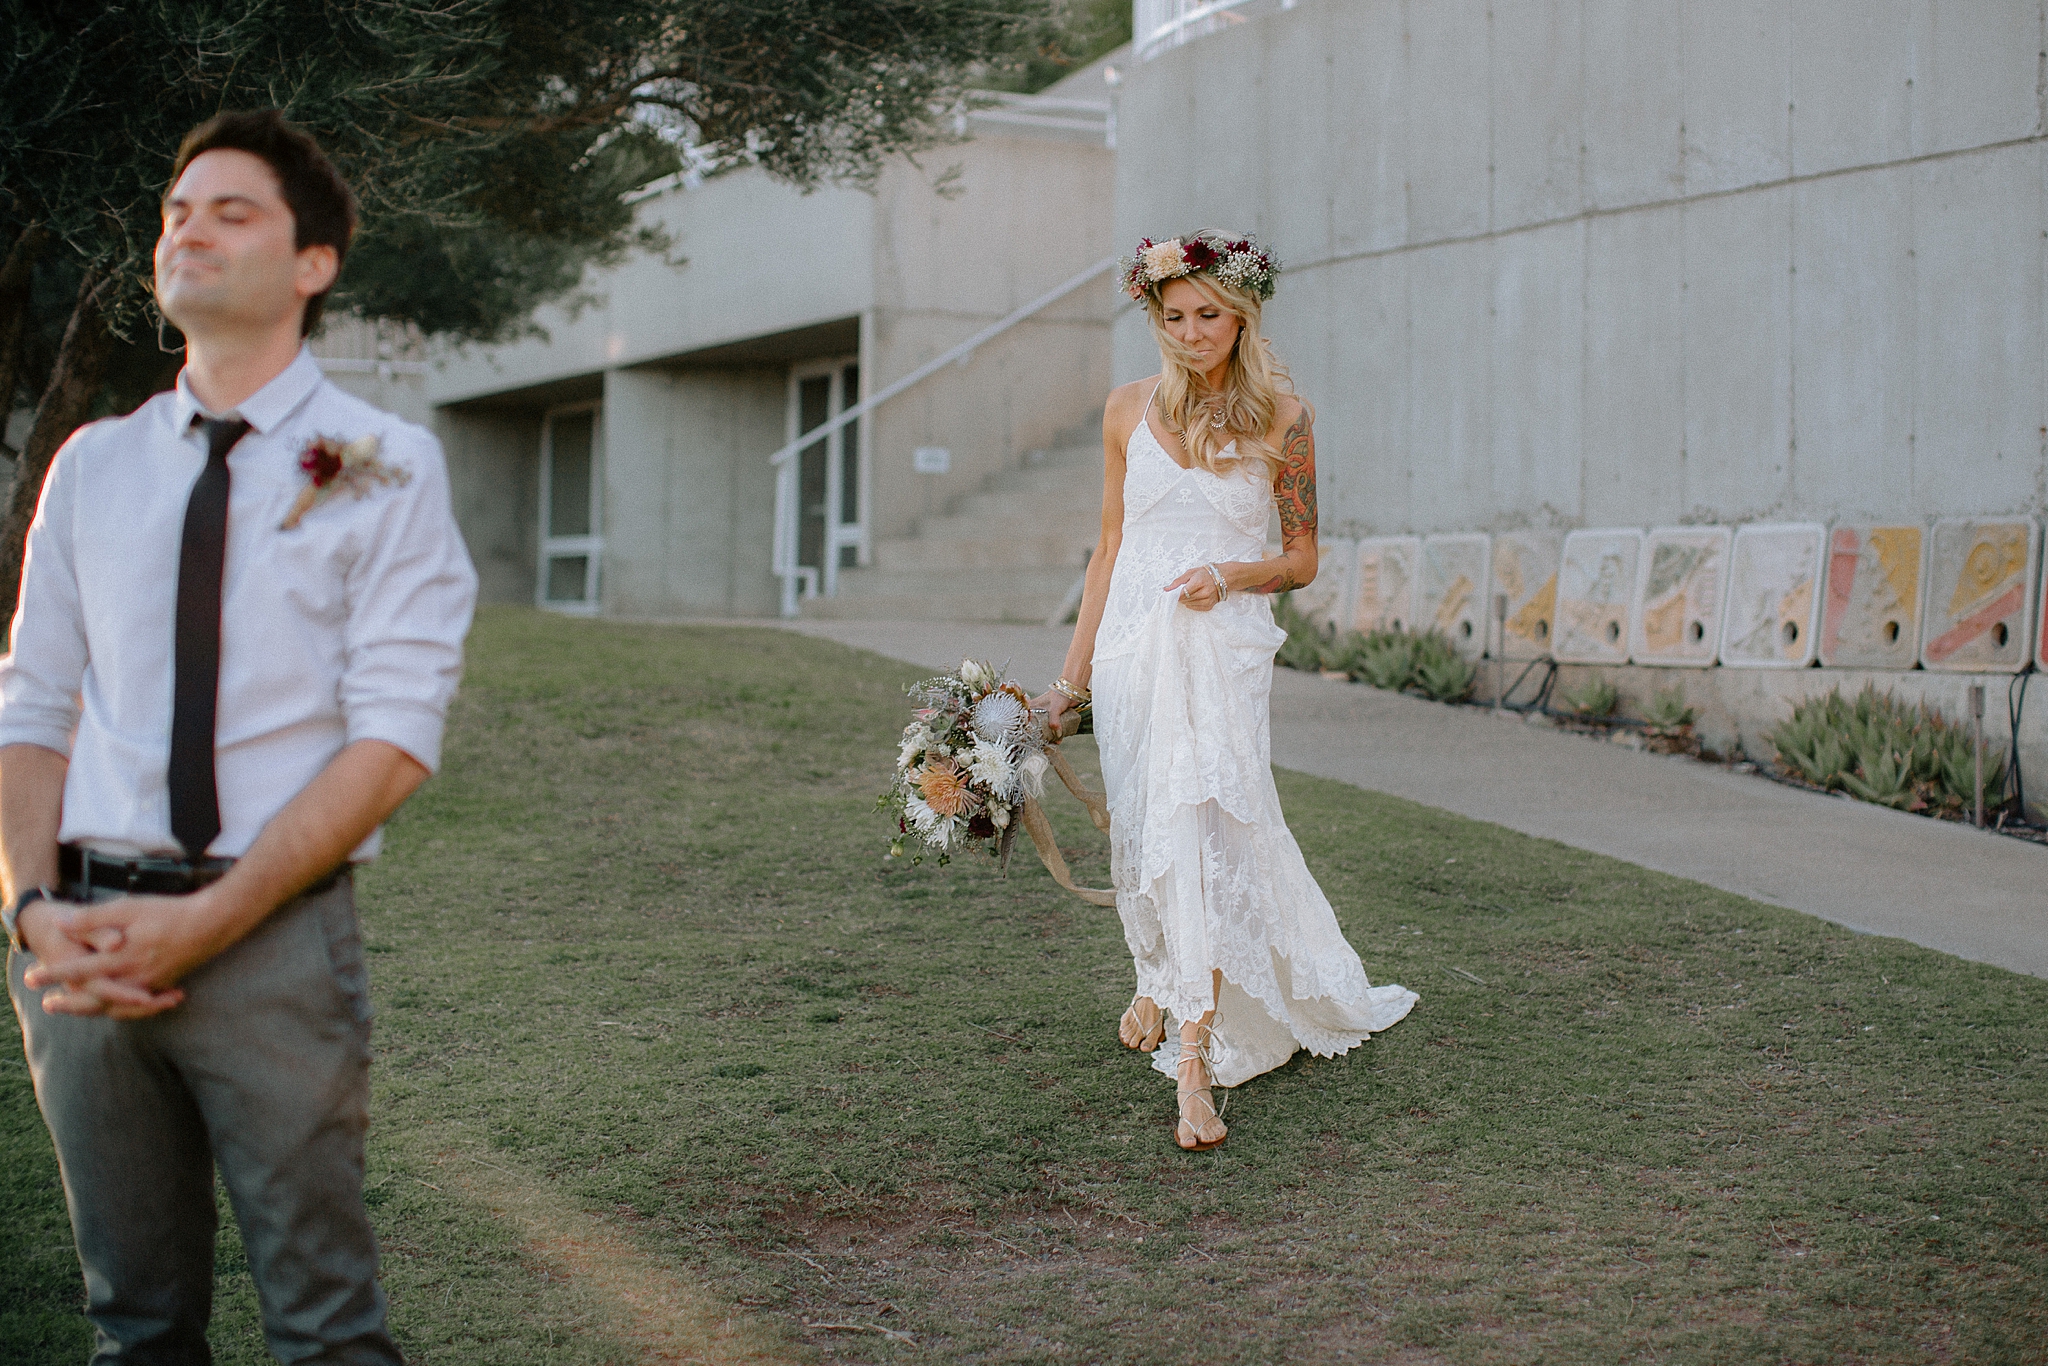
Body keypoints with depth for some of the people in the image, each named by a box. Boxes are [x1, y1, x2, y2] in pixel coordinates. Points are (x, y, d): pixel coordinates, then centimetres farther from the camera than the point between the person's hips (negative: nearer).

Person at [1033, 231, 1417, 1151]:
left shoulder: (1281, 418, 1)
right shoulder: (1130, 410, 7)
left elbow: (1302, 559, 7)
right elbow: (1110, 548, 13)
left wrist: (1233, 574, -14)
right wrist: (1073, 676, 12)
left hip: (1224, 650, -3)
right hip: (1133, 646, 3)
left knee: (1200, 826, -16)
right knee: (1142, 826, 9)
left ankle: (1195, 1054, -16)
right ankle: (1160, 978, 39)